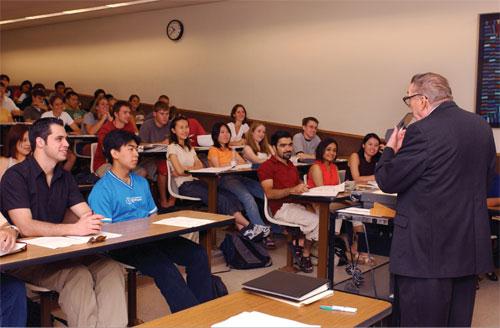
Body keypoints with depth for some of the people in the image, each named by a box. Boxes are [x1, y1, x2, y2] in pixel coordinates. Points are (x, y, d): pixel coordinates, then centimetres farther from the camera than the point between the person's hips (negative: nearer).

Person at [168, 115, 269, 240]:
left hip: (196, 182, 7)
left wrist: (187, 169, -7)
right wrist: (193, 169, 1)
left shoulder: (189, 148, 23)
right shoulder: (172, 148, 1)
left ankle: (242, 229, -32)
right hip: (185, 186, -7)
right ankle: (248, 225, -27)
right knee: (220, 199, -25)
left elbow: (200, 166, 12)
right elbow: (179, 171, -11)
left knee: (229, 195, -18)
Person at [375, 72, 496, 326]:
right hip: (471, 247, 8)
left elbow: (387, 182, -12)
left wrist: (390, 150, 5)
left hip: (428, 248, -7)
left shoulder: (422, 132, -16)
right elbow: (487, 179, 17)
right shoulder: (481, 127, 6)